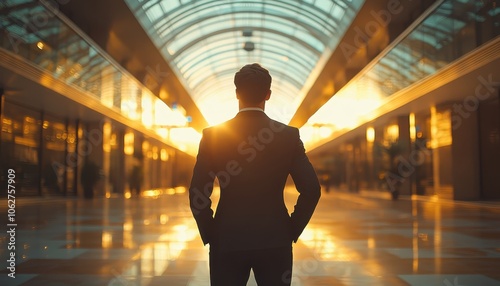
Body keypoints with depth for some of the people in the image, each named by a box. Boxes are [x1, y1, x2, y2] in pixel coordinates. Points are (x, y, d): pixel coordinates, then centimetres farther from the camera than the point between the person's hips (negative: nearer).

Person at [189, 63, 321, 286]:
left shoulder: (213, 135, -6)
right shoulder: (289, 135, -4)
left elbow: (197, 193, -8)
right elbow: (311, 190, -6)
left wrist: (209, 235, 4)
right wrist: (292, 230, 5)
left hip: (227, 242, 0)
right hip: (275, 242, 1)